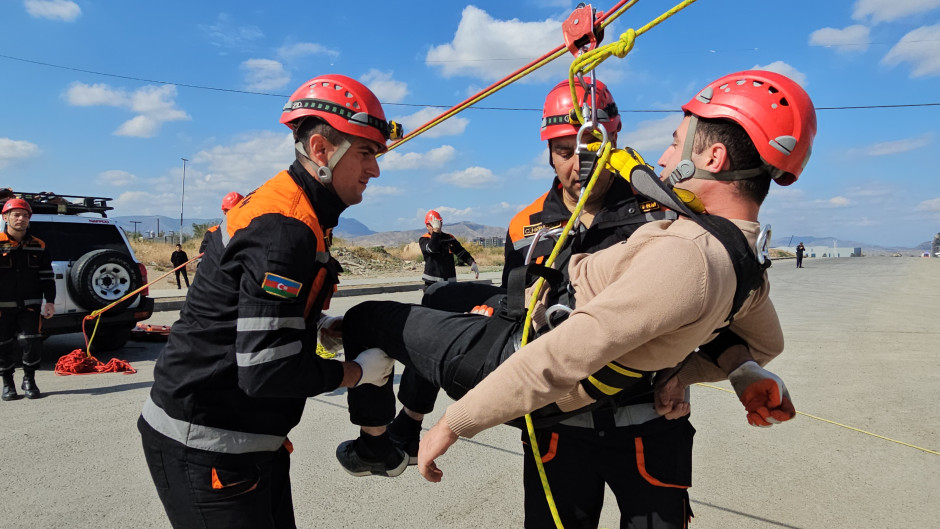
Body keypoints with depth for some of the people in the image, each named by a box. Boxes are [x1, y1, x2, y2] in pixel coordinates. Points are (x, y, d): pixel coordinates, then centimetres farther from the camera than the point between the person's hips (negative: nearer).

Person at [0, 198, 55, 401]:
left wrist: (50, 301, 3)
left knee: (32, 342, -3)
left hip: (30, 305, 1)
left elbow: (47, 275, 9)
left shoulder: (38, 246, 8)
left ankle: (29, 380, 14)